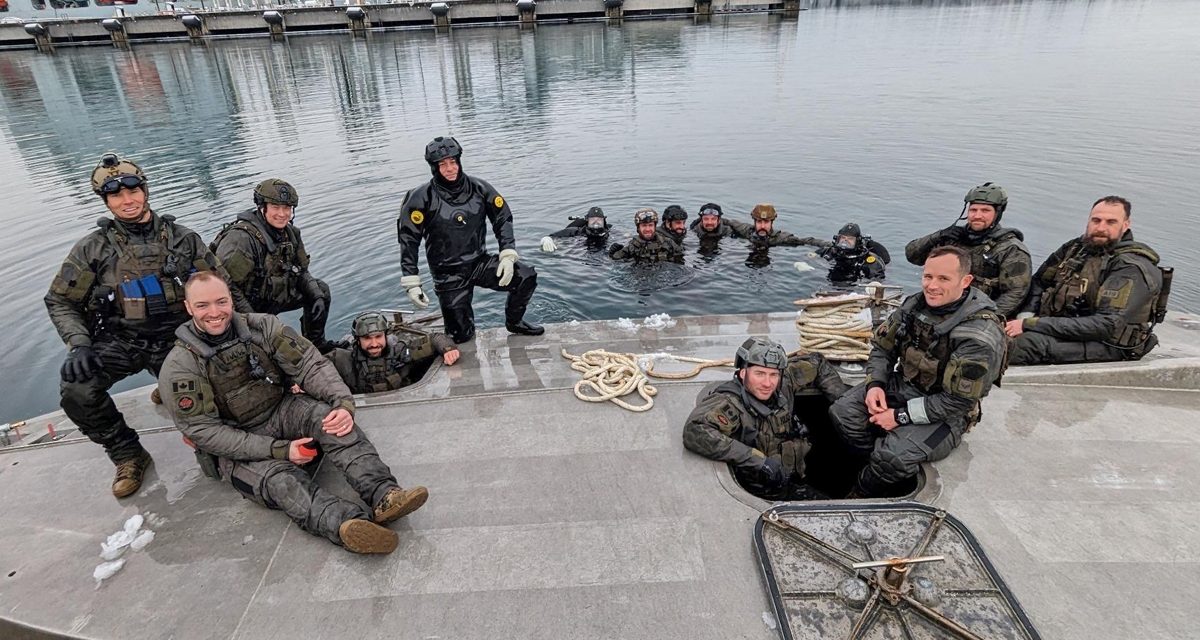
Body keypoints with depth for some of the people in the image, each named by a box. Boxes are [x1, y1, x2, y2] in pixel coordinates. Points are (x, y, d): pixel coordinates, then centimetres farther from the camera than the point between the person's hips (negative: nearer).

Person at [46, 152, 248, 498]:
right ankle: (128, 454, -1)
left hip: (175, 338, 0)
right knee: (77, 391, -27)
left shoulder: (182, 238, 1)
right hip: (120, 340, 0)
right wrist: (79, 344, -14)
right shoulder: (93, 248, -1)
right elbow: (60, 301, 3)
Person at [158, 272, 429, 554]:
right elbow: (204, 431, -14)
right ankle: (350, 524, -60)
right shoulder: (179, 368, -11)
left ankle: (383, 496, -45)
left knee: (324, 414, -29)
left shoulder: (261, 326, -5)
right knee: (277, 478, -33)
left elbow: (310, 364, -9)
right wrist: (279, 450, -22)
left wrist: (343, 402, -29)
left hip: (282, 411, 3)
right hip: (236, 448, -2)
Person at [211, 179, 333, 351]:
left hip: (273, 296, 8)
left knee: (321, 290, 6)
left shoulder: (289, 232, -3)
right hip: (247, 306, -8)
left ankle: (315, 344, 17)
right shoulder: (241, 237, -28)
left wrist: (317, 296, -7)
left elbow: (301, 271, 7)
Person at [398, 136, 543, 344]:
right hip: (449, 274, -3)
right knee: (462, 336, -3)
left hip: (481, 262, 3)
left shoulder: (479, 188, -6)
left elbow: (503, 219, 3)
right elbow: (408, 239, -9)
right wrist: (412, 283, -13)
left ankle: (514, 322, 12)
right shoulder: (422, 198, -14)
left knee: (526, 277, -15)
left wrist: (508, 256, -10)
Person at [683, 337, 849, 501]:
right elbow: (695, 433, -42)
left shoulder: (784, 383, -2)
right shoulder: (728, 402, -23)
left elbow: (816, 363, 18)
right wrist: (759, 460, -35)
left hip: (794, 486, 7)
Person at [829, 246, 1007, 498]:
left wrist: (901, 416, -21)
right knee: (841, 412, -13)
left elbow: (957, 401, -23)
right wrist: (874, 384, -10)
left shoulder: (980, 336, -25)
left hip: (945, 414, -6)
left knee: (893, 456, -28)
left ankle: (859, 497, 3)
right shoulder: (915, 304, -6)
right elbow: (882, 347, 7)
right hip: (900, 386, 7)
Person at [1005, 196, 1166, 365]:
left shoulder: (1132, 269, -13)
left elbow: (1106, 325, -23)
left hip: (1107, 345, -7)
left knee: (1030, 342, -34)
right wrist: (1026, 317, -6)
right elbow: (1038, 282, 16)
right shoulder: (1076, 248, 8)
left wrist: (1033, 325, -28)